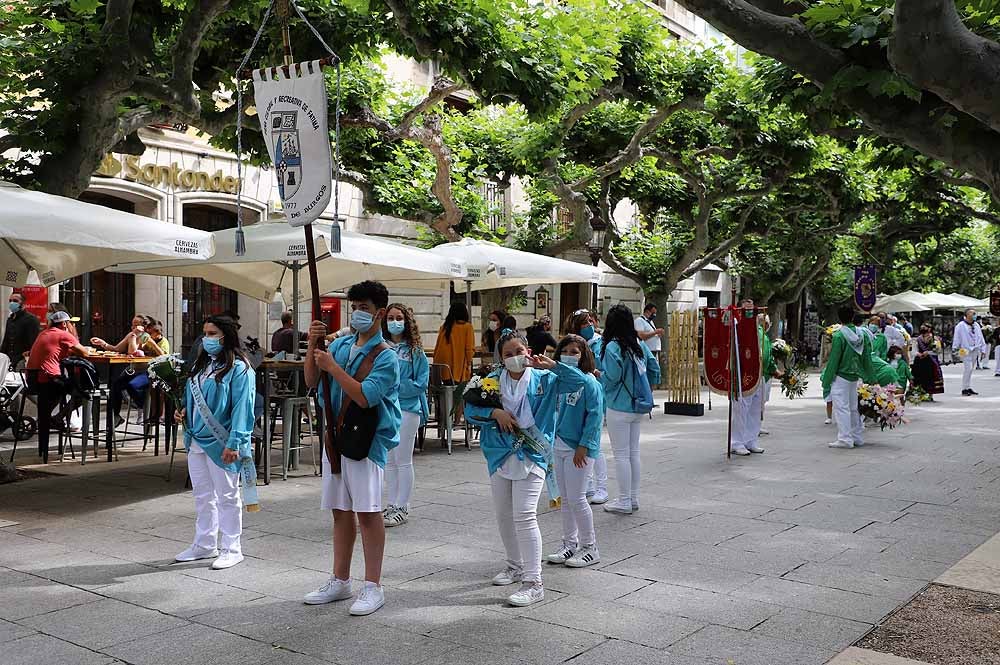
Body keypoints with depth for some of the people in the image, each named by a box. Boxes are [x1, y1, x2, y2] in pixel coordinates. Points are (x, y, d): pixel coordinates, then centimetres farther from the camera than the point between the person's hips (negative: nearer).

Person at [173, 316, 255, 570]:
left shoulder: (238, 368, -13)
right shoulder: (201, 365, 13)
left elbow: (241, 407, -18)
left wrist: (234, 443, -23)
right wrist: (183, 412, 3)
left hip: (221, 444, -8)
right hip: (196, 441, 8)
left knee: (227, 496, 3)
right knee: (202, 495, 17)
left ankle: (231, 549, 14)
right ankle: (204, 544, 29)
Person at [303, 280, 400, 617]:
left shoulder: (385, 356, -9)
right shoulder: (341, 344, 10)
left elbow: (365, 397, -20)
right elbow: (311, 382, 6)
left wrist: (332, 367, -19)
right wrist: (313, 347, -8)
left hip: (367, 441, -6)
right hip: (335, 437, 6)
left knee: (368, 511, -3)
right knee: (341, 510, 13)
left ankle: (373, 586, 6)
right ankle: (340, 580, 24)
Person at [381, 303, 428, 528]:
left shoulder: (415, 351, -3)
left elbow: (421, 383, -7)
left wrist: (395, 387, -14)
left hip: (407, 408, -4)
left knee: (403, 461, 2)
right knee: (388, 460, 12)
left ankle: (402, 508, 10)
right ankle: (392, 505, 23)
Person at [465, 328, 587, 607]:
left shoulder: (543, 379, -2)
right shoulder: (494, 380, 4)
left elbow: (578, 381, -9)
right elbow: (471, 409, 2)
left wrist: (552, 365, -18)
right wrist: (495, 412, -14)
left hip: (531, 456, -4)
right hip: (500, 456, 5)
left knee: (524, 515, -13)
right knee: (503, 515, 16)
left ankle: (534, 582, -8)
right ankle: (515, 566, 37)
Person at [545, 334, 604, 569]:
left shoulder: (589, 382, -12)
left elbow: (595, 415, -15)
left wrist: (584, 446, -17)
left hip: (579, 448, -7)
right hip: (560, 446, 7)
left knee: (576, 498, -3)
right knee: (565, 499, 15)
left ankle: (590, 548, 11)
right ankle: (569, 544, 27)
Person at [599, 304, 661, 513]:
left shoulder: (613, 347, -19)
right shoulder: (640, 345, 3)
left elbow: (611, 378, -21)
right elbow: (655, 370, 7)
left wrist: (599, 374, -1)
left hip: (619, 408, -7)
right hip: (638, 407, 7)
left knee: (621, 455, 1)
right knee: (634, 452, 15)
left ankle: (624, 502, 8)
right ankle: (634, 498, 23)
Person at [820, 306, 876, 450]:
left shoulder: (839, 336, -15)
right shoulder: (863, 335, 5)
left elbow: (833, 361, -14)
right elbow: (867, 360, 9)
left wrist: (826, 382, -8)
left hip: (841, 376, -7)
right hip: (855, 377, 7)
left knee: (841, 408, -3)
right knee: (853, 407, 16)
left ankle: (845, 439, -4)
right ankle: (858, 437, 23)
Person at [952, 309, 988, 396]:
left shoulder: (976, 325, 14)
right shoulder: (960, 326, -6)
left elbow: (980, 337, 17)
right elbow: (956, 338, -8)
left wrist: (983, 349, 14)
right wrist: (955, 349, -11)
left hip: (975, 350, 6)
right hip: (966, 351, -6)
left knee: (971, 369, 10)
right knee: (967, 369, -12)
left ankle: (969, 388, 16)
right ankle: (964, 389, -7)